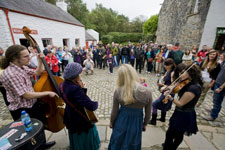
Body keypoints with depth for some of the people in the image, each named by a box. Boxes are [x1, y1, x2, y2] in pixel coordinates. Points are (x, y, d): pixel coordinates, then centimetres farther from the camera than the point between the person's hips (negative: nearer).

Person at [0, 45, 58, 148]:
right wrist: (47, 93, -20)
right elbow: (27, 95, -28)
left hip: (33, 104, 9)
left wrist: (40, 61, -4)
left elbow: (38, 73, 11)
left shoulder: (21, 67, -3)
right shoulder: (11, 74, -28)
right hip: (23, 111, -9)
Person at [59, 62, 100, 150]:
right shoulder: (75, 89, -36)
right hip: (82, 121, -8)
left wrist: (81, 88, -14)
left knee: (76, 141, 34)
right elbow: (91, 106, -37)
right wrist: (96, 103, -15)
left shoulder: (62, 86, -8)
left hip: (71, 120, 8)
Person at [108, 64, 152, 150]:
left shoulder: (118, 91, -20)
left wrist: (111, 122, 12)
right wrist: (144, 124, 14)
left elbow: (114, 111, -8)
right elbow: (148, 113, -5)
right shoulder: (147, 92, -19)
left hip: (121, 121, 0)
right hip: (136, 122, 1)